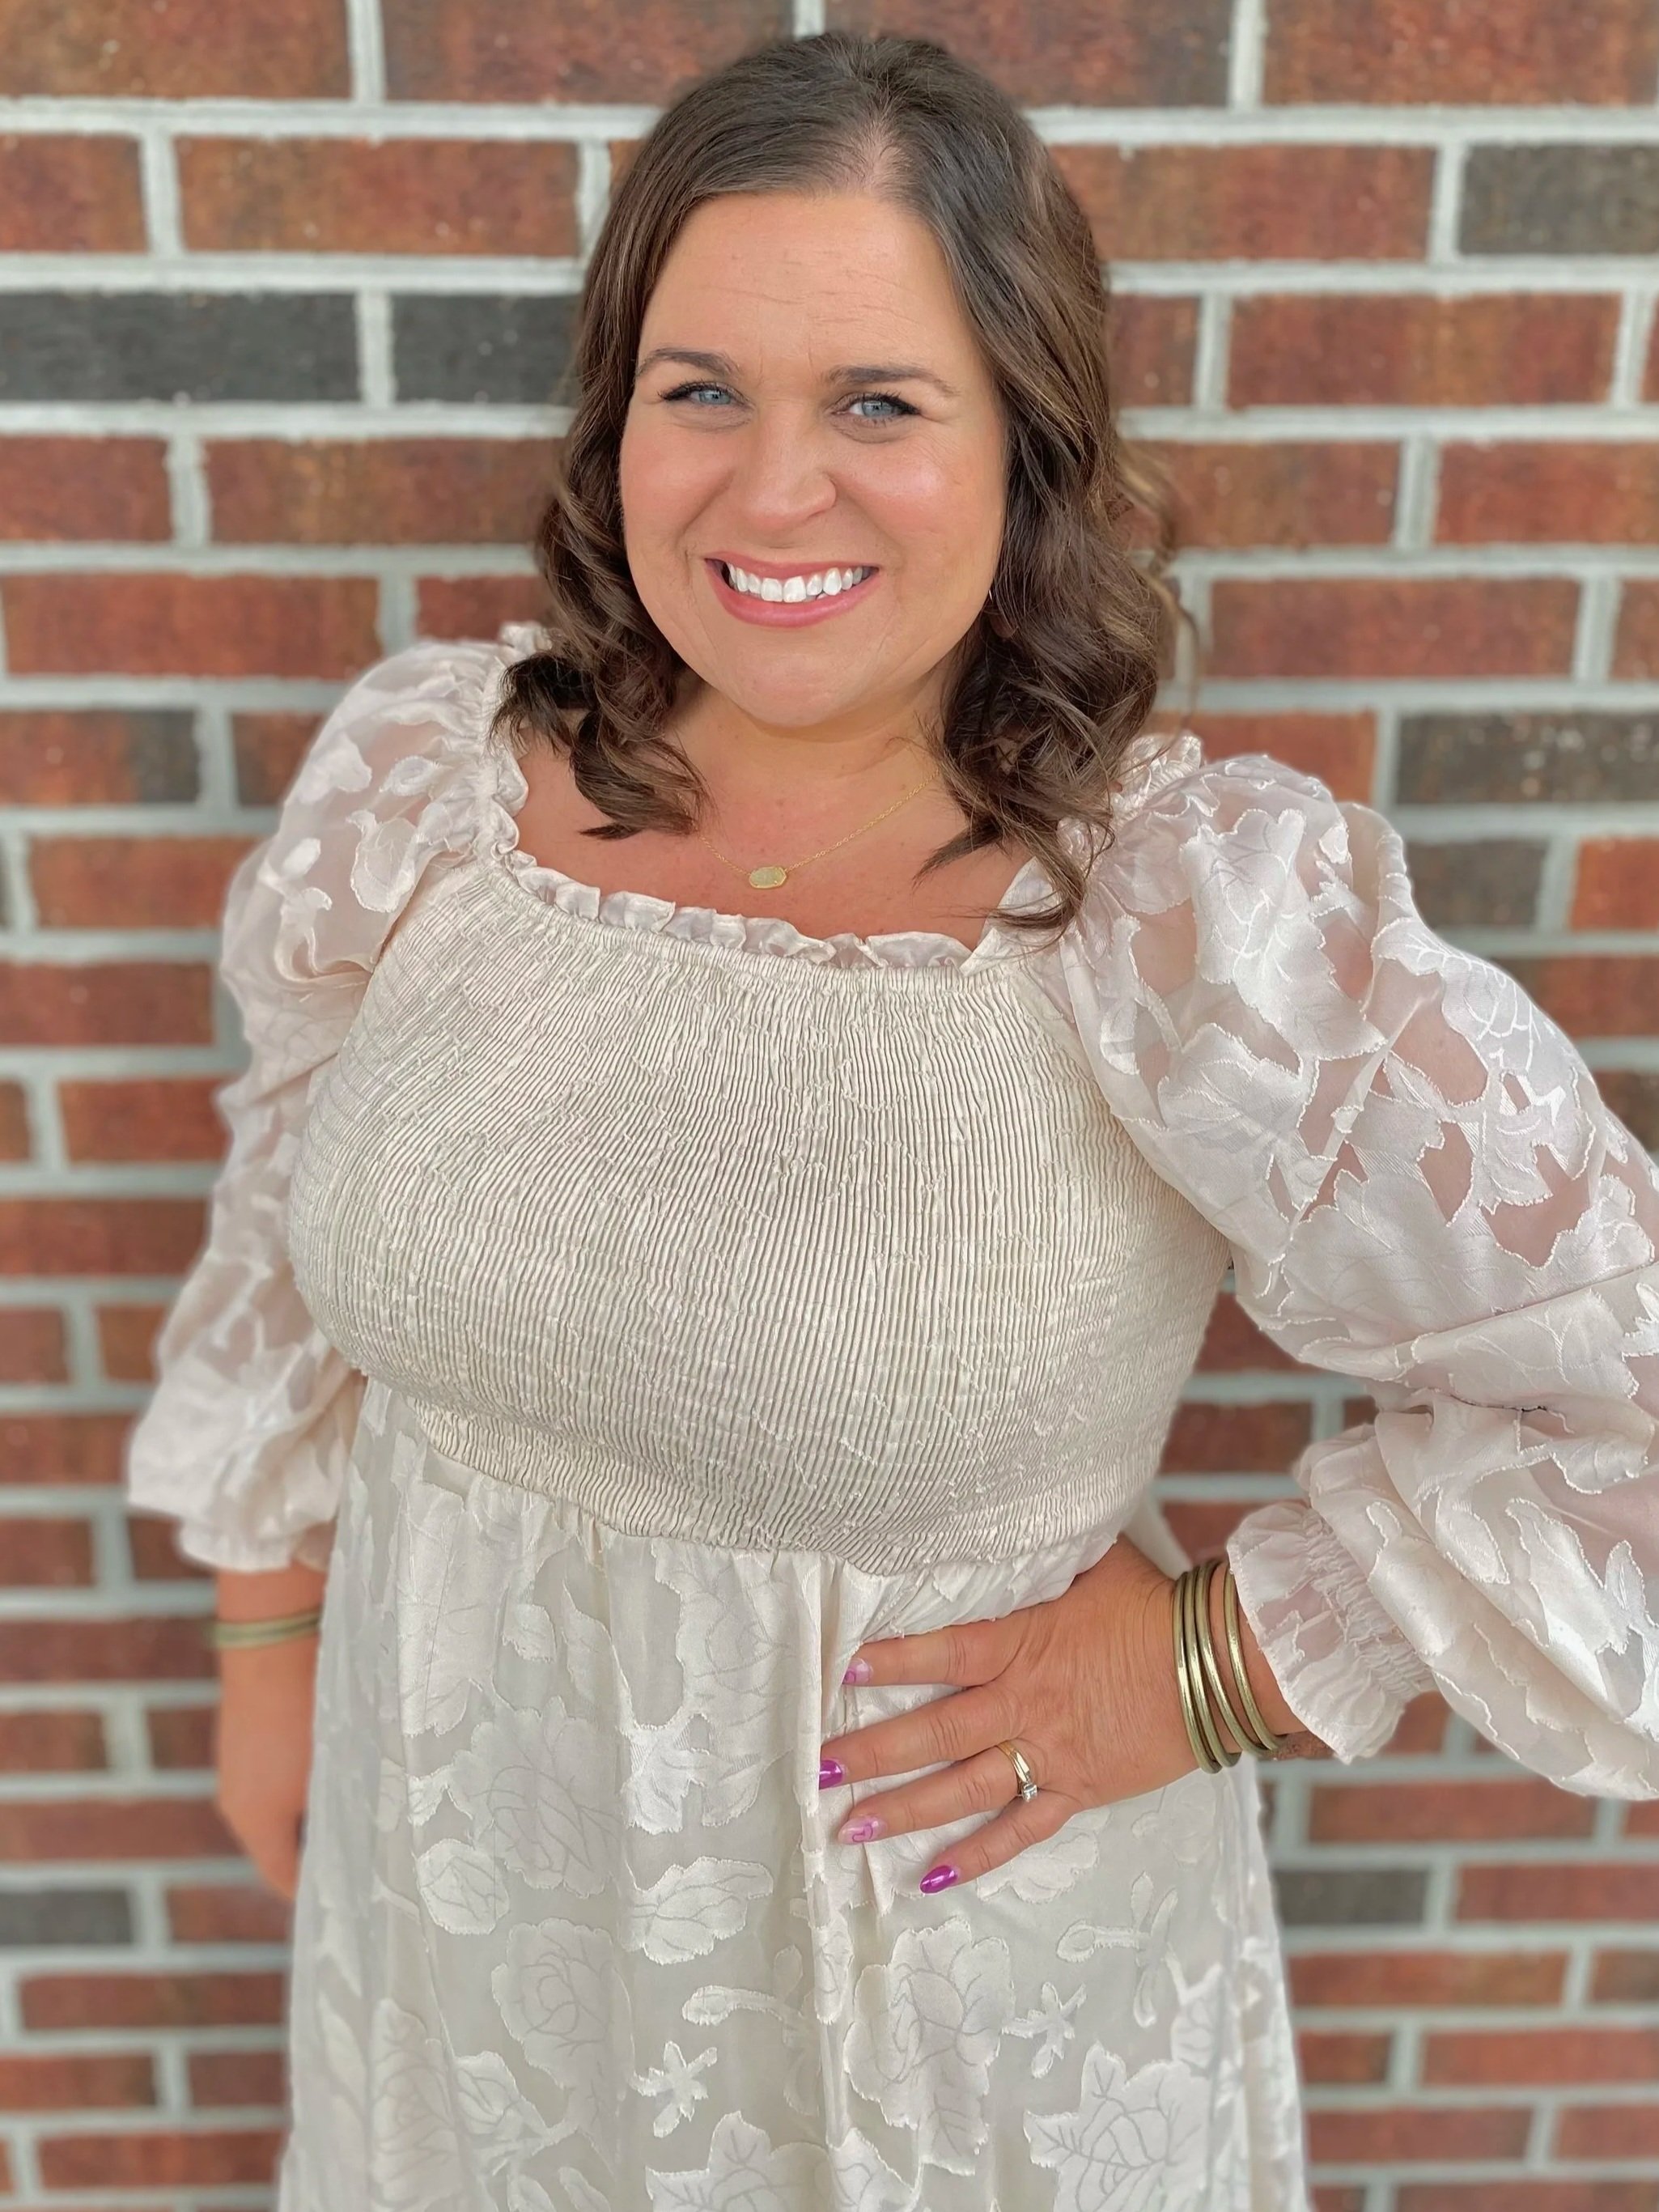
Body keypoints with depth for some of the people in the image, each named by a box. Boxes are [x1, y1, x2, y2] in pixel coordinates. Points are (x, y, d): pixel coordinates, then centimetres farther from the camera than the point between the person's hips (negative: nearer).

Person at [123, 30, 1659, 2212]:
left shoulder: (1207, 912, -24)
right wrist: (272, 1635, 12)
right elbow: (288, 1231, 5)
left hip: (956, 1920, -3)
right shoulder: (414, 773, -10)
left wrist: (1225, 1660, -15)